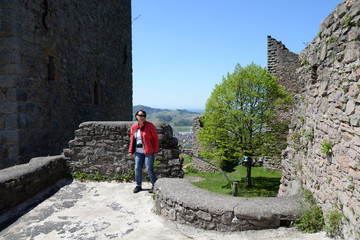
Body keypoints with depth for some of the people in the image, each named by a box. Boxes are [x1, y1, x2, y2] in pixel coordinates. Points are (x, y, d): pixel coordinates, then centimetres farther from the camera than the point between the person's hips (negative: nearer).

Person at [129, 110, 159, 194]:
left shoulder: (150, 125, -8)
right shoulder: (134, 127, 5)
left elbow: (156, 139, -6)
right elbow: (132, 139, 15)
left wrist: (156, 151, -9)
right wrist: (131, 151, 10)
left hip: (149, 152, -5)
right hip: (138, 152, 5)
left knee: (149, 169, -4)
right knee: (137, 168, 6)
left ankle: (154, 186, 13)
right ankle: (138, 186, 23)